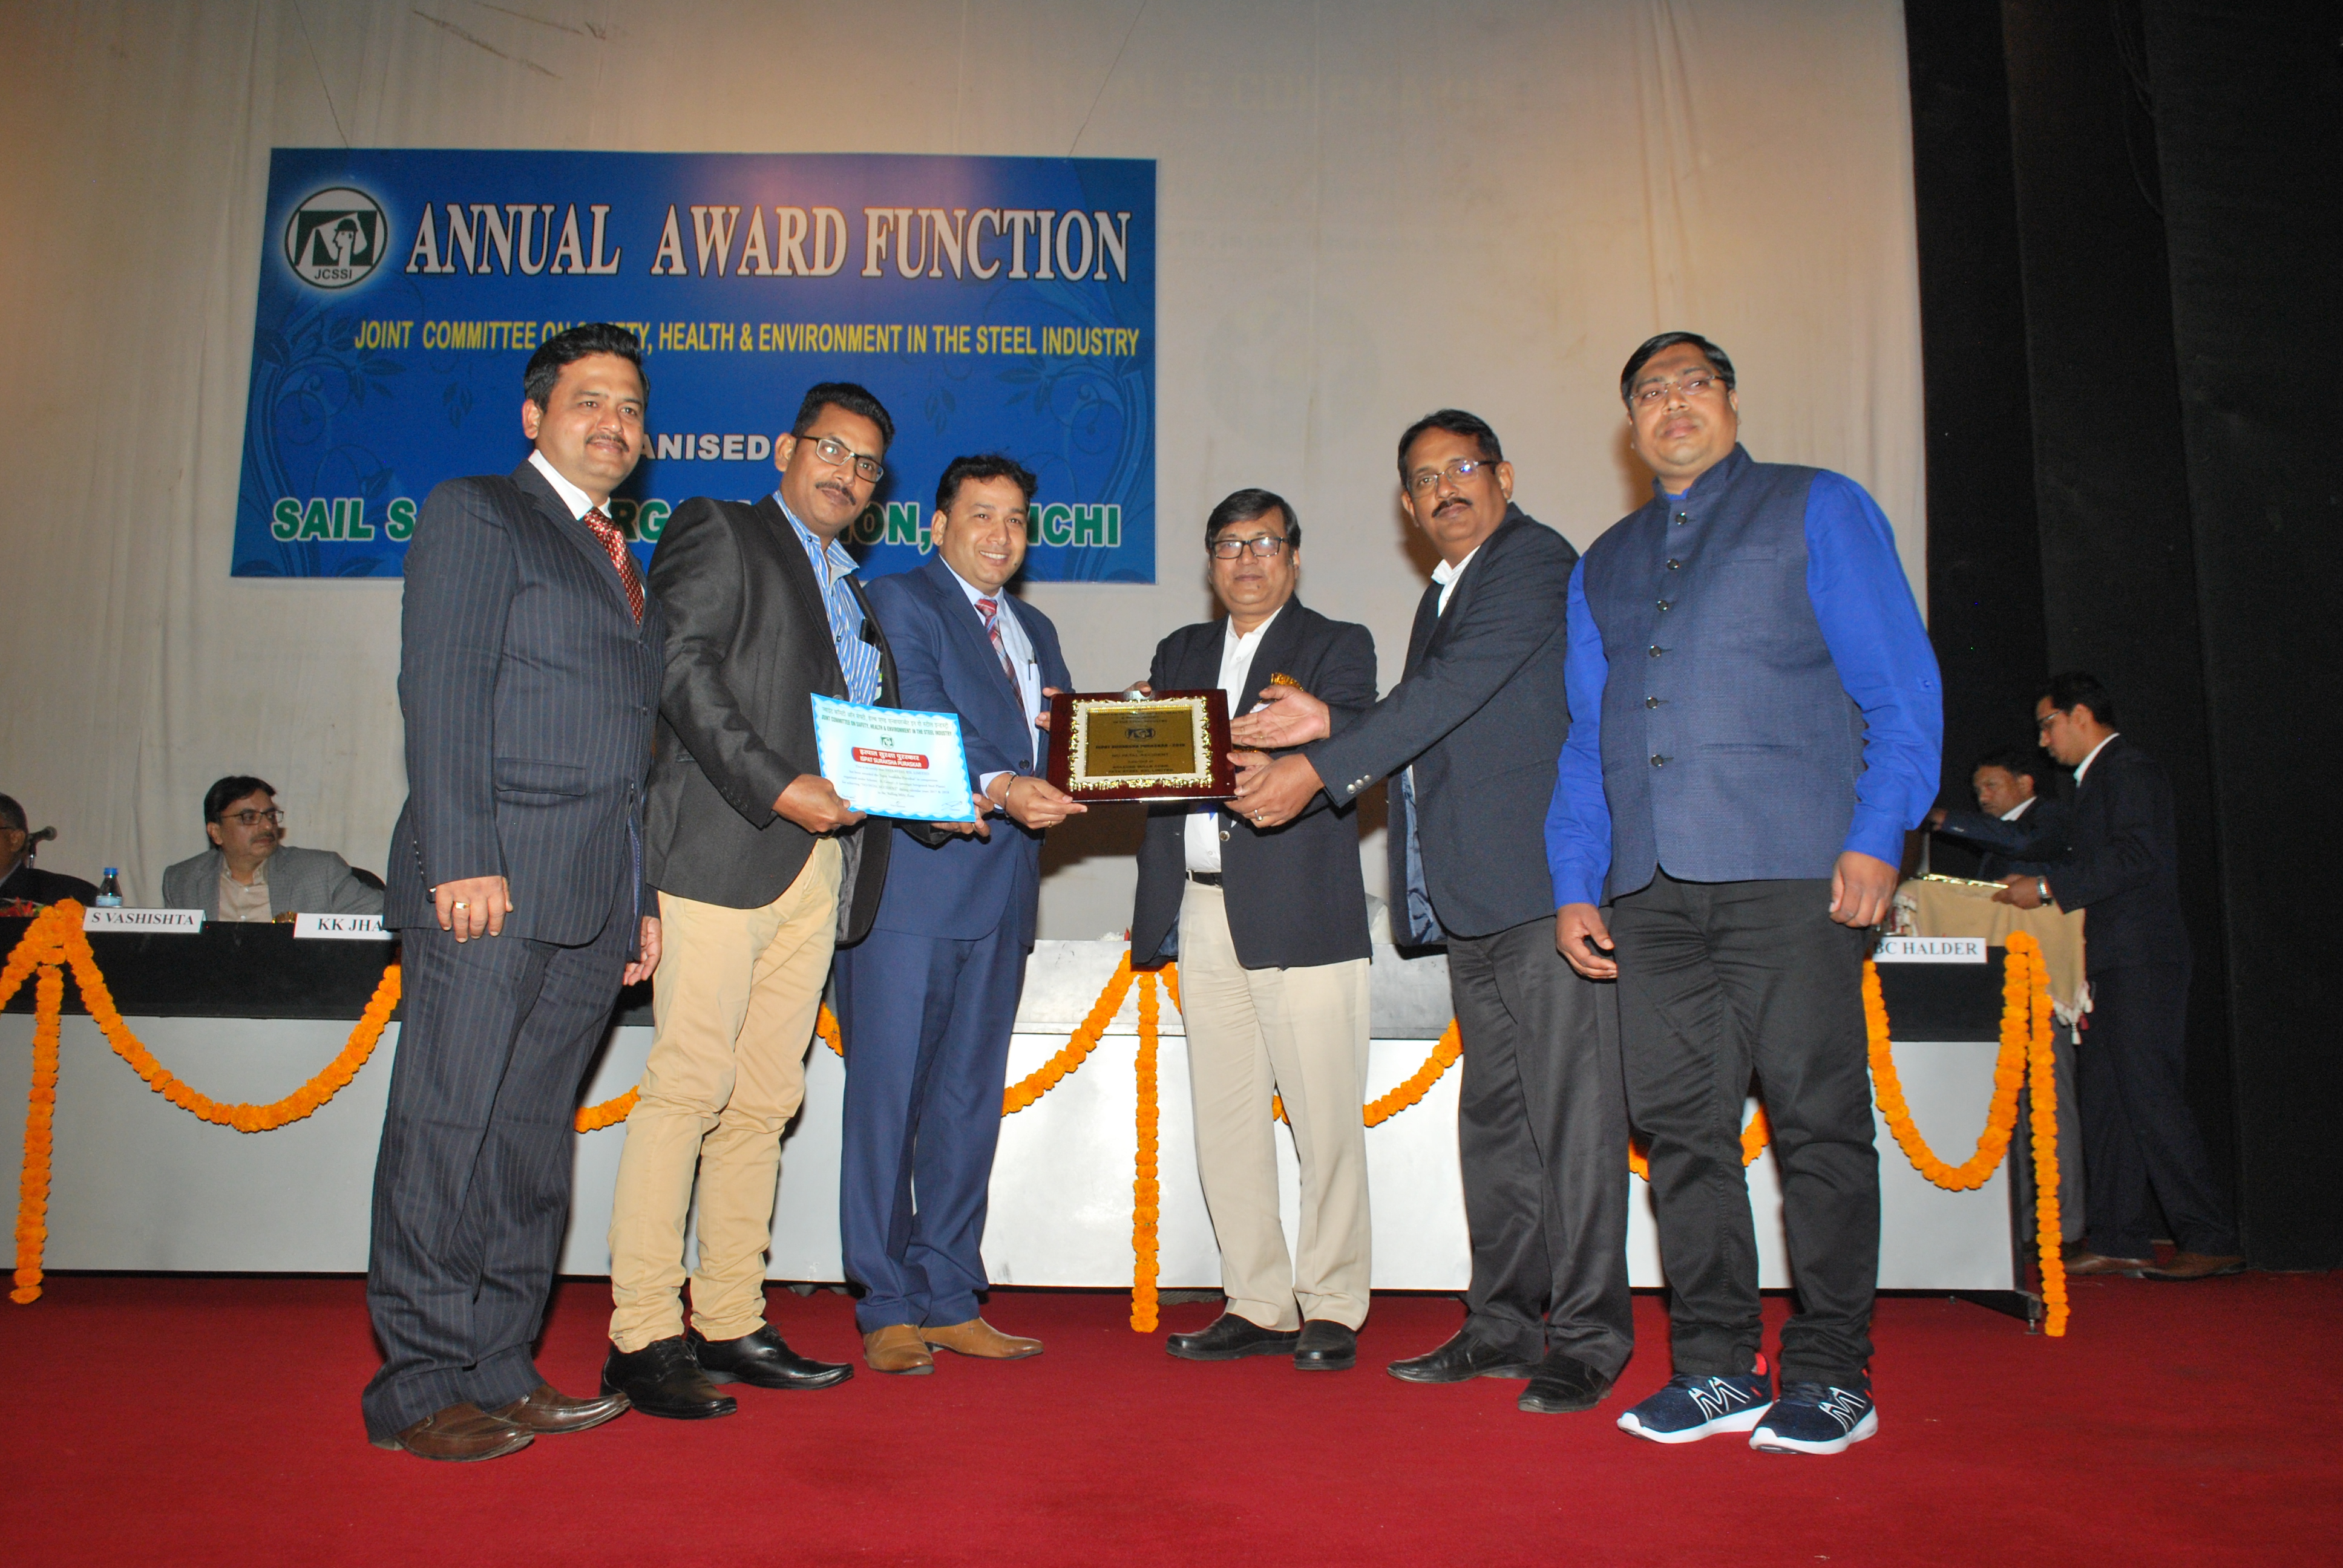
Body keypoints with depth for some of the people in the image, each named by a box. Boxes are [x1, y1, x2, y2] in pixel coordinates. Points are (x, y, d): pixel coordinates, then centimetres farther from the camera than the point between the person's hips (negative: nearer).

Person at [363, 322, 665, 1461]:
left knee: (535, 1140, 8)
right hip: (492, 879, -7)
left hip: (594, 896, 7)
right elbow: (443, 691, -8)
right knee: (449, 1132, -3)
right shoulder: (475, 513, 3)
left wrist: (641, 897, 15)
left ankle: (498, 1372, 15)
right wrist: (464, 857, -18)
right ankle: (420, 1390, 5)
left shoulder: (622, 565, 25)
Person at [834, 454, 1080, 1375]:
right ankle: (888, 1310, 7)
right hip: (911, 880, -7)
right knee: (890, 1092, -2)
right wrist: (1001, 787, -30)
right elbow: (922, 729, -15)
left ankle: (949, 1299, 18)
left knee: (971, 1097, 9)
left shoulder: (1033, 630, 23)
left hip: (1001, 892, 7)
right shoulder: (900, 603, 0)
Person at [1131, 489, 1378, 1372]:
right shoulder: (1181, 654, 22)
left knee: (1325, 1120, -3)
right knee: (1224, 1120, 7)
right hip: (1202, 915, 5)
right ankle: (1258, 1306, 17)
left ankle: (1331, 1308, 9)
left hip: (1298, 911, -5)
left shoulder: (1337, 646, 7)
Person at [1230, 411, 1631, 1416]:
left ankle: (1588, 1338, 3)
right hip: (1473, 894, 9)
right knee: (1493, 1115, 11)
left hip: (1544, 878, -9)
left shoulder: (1534, 562, -5)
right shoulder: (1443, 595, 24)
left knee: (1569, 1113, -6)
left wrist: (1318, 769, -18)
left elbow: (1453, 691, -16)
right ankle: (1503, 1324, 19)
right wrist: (1331, 726, 3)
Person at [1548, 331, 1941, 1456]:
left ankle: (1829, 1373, 10)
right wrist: (1575, 883, 10)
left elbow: (1900, 683, 2)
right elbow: (1585, 738, 20)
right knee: (1681, 1122, 3)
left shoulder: (1816, 509, 10)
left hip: (1791, 870, -4)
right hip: (1649, 888, 4)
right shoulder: (1603, 565, 23)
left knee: (1818, 1115, -2)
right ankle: (1718, 1365, 13)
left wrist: (1878, 834, -10)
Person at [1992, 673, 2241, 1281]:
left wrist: (2050, 886, -17)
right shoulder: (2101, 775, 23)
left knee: (2151, 1097, -10)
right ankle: (2118, 1242, 12)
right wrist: (2039, 884, 14)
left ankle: (2212, 1241, -4)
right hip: (2115, 962, 10)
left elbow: (2137, 856, -20)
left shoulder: (2128, 767, -8)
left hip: (2141, 959, -10)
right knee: (2107, 1103, 8)